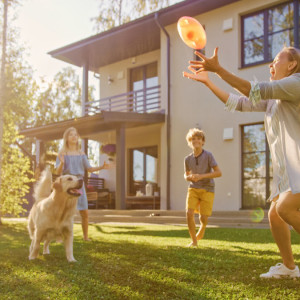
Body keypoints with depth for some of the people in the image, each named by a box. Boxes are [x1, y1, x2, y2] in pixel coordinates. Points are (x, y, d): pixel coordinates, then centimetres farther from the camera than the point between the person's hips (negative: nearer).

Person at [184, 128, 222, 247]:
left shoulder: (208, 155, -11)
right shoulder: (188, 159, 0)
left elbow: (218, 173, -15)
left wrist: (202, 176, -24)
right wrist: (189, 177, -11)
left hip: (207, 189, -2)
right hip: (193, 189, 3)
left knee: (203, 218, -6)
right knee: (189, 213, -16)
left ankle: (202, 228, 32)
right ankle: (194, 241, 0)